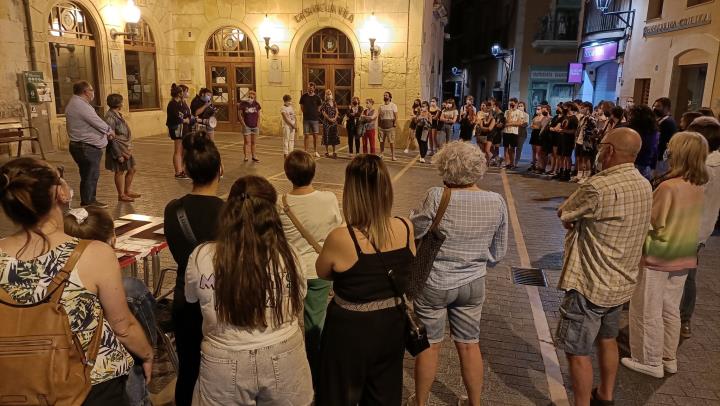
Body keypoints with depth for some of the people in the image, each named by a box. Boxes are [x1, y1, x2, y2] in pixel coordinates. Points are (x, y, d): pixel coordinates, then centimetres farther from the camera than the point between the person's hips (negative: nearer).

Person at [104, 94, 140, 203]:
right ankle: (121, 195, 14)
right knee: (120, 172, 2)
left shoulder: (118, 115, 10)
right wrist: (118, 154, -21)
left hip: (126, 148, 9)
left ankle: (128, 190, 31)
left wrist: (129, 147, 17)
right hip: (119, 149, -9)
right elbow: (112, 138, -20)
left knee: (131, 169, 16)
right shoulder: (110, 117, -18)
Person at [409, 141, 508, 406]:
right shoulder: (497, 202, -9)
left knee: (429, 345, 15)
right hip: (473, 284, 3)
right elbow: (498, 253, 1)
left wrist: (415, 215, 8)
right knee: (469, 345, 19)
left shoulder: (437, 198, -23)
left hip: (434, 283, -3)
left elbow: (414, 233, -11)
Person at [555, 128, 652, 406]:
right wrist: (583, 220, -3)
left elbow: (563, 215, -12)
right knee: (607, 340, 25)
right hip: (620, 282, 9)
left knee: (577, 352, 4)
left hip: (591, 284, -9)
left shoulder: (600, 187, -27)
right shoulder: (644, 185, 3)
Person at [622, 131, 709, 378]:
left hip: (657, 258, -7)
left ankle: (651, 362, 18)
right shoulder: (698, 187, 1)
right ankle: (669, 359, 32)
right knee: (671, 311, 19)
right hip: (682, 258, 7)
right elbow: (686, 222, 12)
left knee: (648, 313, 7)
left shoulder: (669, 187, -23)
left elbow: (651, 224, -14)